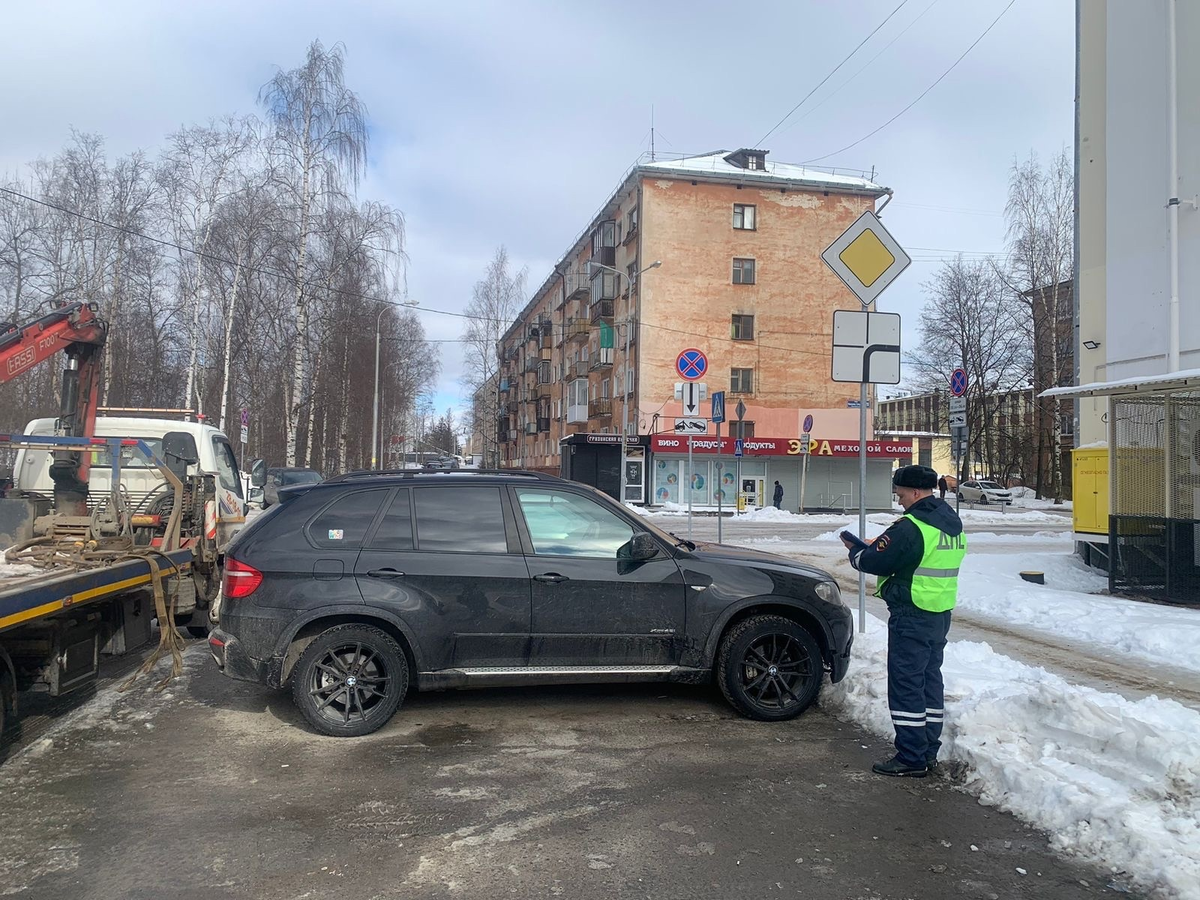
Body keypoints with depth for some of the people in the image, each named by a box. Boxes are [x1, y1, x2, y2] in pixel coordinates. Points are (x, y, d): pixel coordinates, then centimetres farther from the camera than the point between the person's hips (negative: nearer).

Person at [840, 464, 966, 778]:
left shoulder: (911, 527, -19)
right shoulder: (953, 523, 11)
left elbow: (877, 562, -17)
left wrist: (855, 552, 5)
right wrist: (874, 547, 0)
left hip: (911, 616, -9)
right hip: (941, 614, 10)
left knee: (906, 684, -2)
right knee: (930, 681, 16)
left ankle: (911, 758, 3)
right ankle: (928, 751, 24)